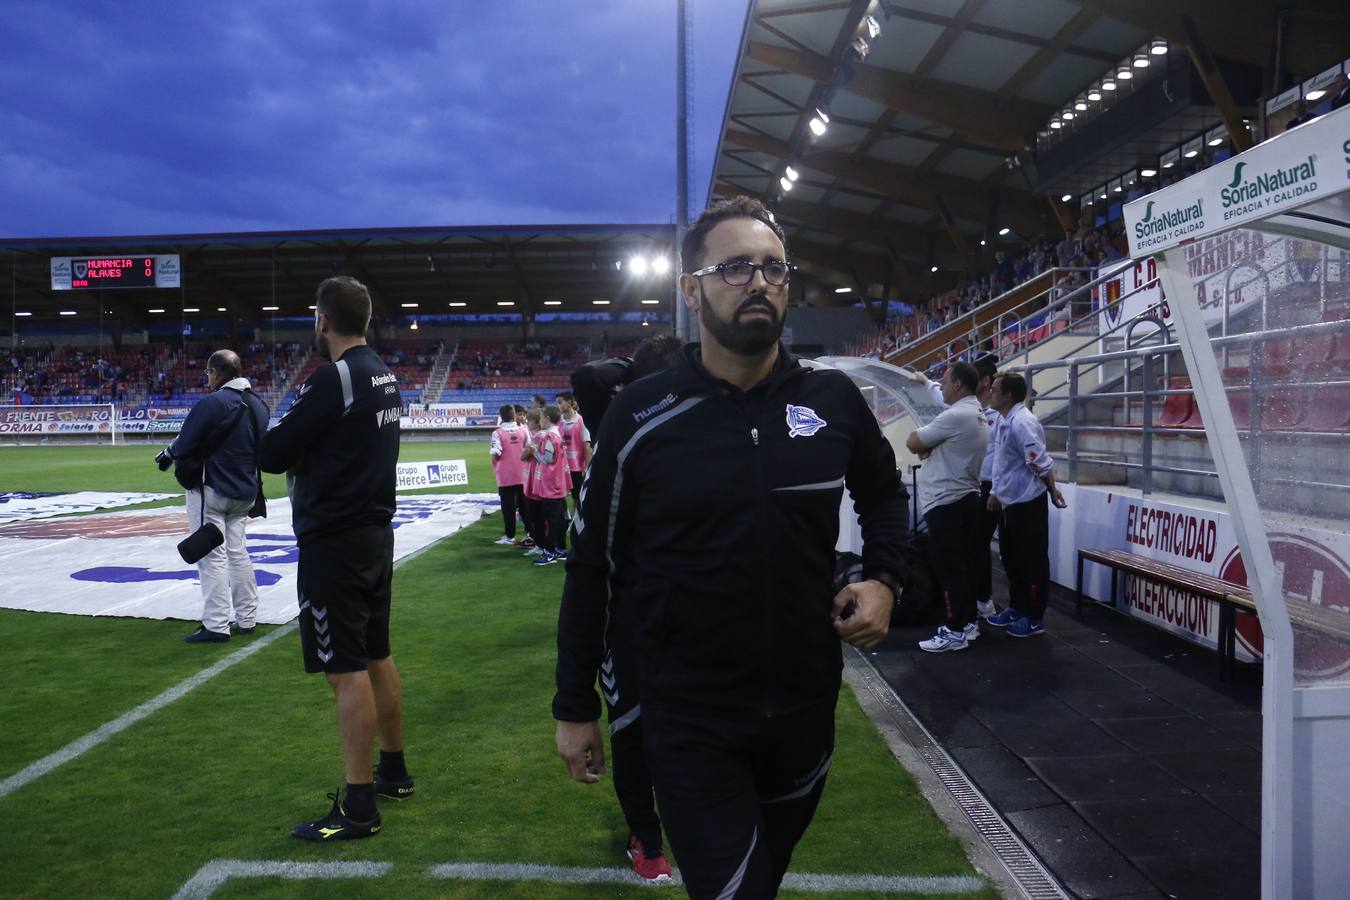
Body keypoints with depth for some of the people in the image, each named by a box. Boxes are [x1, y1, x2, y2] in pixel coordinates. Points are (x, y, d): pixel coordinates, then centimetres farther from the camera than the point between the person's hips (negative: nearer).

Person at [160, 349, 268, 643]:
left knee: (212, 557, -3)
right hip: (244, 491, 8)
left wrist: (171, 451, 6)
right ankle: (246, 619, 18)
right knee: (237, 553, 15)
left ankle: (216, 625, -1)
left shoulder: (212, 403, -18)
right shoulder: (258, 404, 7)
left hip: (211, 489, -7)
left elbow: (185, 445, -15)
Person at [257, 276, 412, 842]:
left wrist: (288, 445, 4)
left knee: (347, 670, -3)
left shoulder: (333, 378, -17)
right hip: (375, 532, 9)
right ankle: (394, 770, 31)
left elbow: (271, 456, -16)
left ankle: (358, 807, 5)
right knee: (376, 657, 18)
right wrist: (305, 448, 0)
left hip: (335, 541, -9)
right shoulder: (383, 376, 10)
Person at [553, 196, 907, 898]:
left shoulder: (834, 399, -4)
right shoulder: (640, 416, -10)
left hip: (807, 705, 4)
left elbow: (882, 494, 16)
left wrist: (883, 578, -3)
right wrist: (575, 706, 1)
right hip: (688, 718, -3)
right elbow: (594, 566, -3)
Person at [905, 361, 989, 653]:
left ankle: (956, 631, 0)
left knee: (950, 568, -4)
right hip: (965, 499, 10)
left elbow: (912, 442, -14)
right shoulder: (978, 416, 15)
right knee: (963, 565, 14)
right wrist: (929, 447, -2)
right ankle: (969, 622, 22)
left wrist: (924, 445, 7)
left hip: (946, 503, -10)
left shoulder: (956, 416, -19)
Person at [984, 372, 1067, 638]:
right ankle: (1016, 608, 33)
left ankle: (1034, 618, 14)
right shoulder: (1002, 420, 7)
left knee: (1032, 560, 3)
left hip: (1027, 502, -10)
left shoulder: (1022, 422, -23)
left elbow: (1040, 463, -21)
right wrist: (996, 492, 16)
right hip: (1009, 502, 10)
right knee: (1011, 557, 19)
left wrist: (1053, 492, -10)